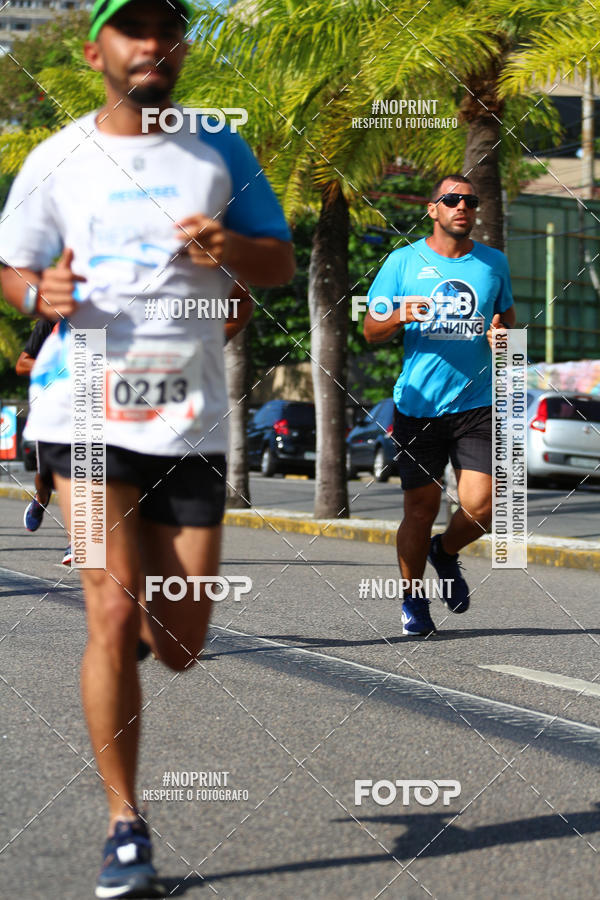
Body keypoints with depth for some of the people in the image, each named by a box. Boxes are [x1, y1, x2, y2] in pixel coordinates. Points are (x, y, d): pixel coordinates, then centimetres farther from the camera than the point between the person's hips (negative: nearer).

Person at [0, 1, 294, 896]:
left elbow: (281, 264, 10)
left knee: (179, 645, 4)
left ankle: (141, 597, 42)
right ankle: (125, 827, 0)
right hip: (87, 413, -2)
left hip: (192, 418, 2)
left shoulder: (220, 152, 7)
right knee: (112, 616, -12)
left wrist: (230, 248, -13)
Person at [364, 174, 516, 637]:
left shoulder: (494, 263, 9)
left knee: (480, 506, -10)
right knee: (421, 508, 1)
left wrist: (502, 332, 0)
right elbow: (371, 331, 5)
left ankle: (446, 552, 24)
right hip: (418, 405, -1)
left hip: (477, 403, 1)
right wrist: (398, 317, -18)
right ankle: (413, 601, 22)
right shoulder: (403, 261, 2)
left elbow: (507, 312, 24)